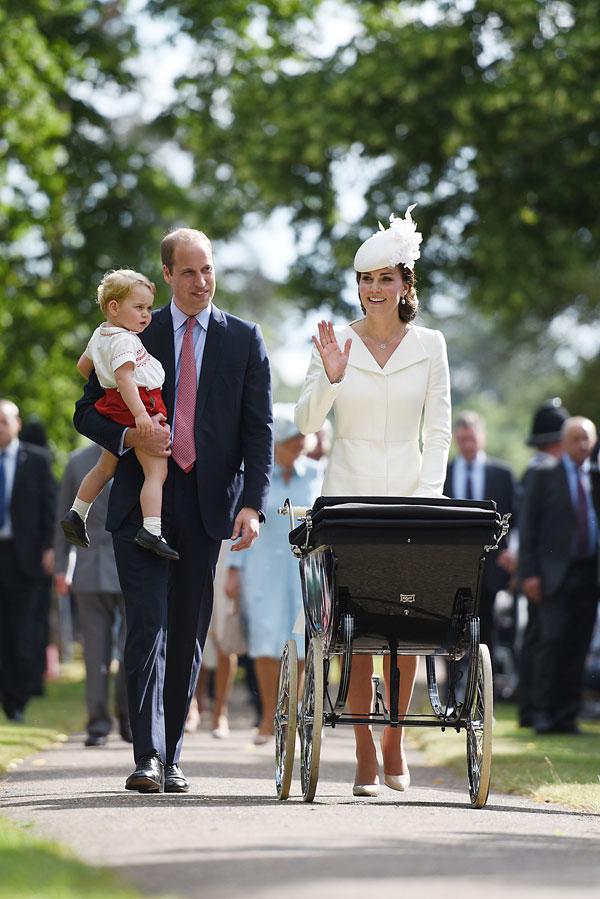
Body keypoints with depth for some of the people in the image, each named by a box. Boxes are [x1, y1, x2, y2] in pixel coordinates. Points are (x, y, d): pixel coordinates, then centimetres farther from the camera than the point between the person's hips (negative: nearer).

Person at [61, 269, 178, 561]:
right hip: (138, 406, -10)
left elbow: (83, 366, 26)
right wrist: (140, 413, -36)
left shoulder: (100, 335, 13)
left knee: (105, 467, 25)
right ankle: (151, 530, -22)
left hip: (116, 409, 10)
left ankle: (76, 514, 31)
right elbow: (125, 378, -29)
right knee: (156, 471, -12)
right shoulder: (123, 340, -18)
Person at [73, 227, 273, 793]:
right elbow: (88, 412, 10)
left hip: (206, 503, 1)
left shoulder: (244, 341, 9)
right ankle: (147, 756, -15)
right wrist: (129, 437, -11)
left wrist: (252, 504, -9)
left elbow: (258, 431, 4)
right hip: (141, 501, -1)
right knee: (149, 622, -11)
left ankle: (171, 756, 13)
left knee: (188, 632, 5)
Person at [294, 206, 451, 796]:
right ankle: (365, 754, -1)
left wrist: (429, 496, -7)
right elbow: (306, 422, -1)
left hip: (408, 498, 1)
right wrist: (331, 377, -17)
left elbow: (438, 430, 4)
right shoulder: (335, 341, 2)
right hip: (348, 498, 0)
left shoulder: (429, 345, 3)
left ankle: (394, 746, 12)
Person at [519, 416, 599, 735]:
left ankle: (567, 716, 8)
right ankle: (542, 712, -5)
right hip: (555, 573, -3)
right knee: (552, 639, -12)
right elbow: (528, 526, 2)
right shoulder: (544, 475, 4)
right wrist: (528, 573, -6)